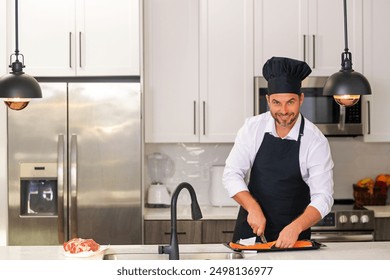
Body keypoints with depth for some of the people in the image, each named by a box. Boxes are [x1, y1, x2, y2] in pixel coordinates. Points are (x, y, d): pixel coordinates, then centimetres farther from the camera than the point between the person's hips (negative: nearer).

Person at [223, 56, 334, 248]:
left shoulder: (315, 141, -14)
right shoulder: (253, 127, -7)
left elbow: (322, 197, -16)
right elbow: (231, 174, -7)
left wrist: (296, 227, -32)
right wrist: (253, 208, -21)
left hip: (293, 233, -1)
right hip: (251, 226, 2)